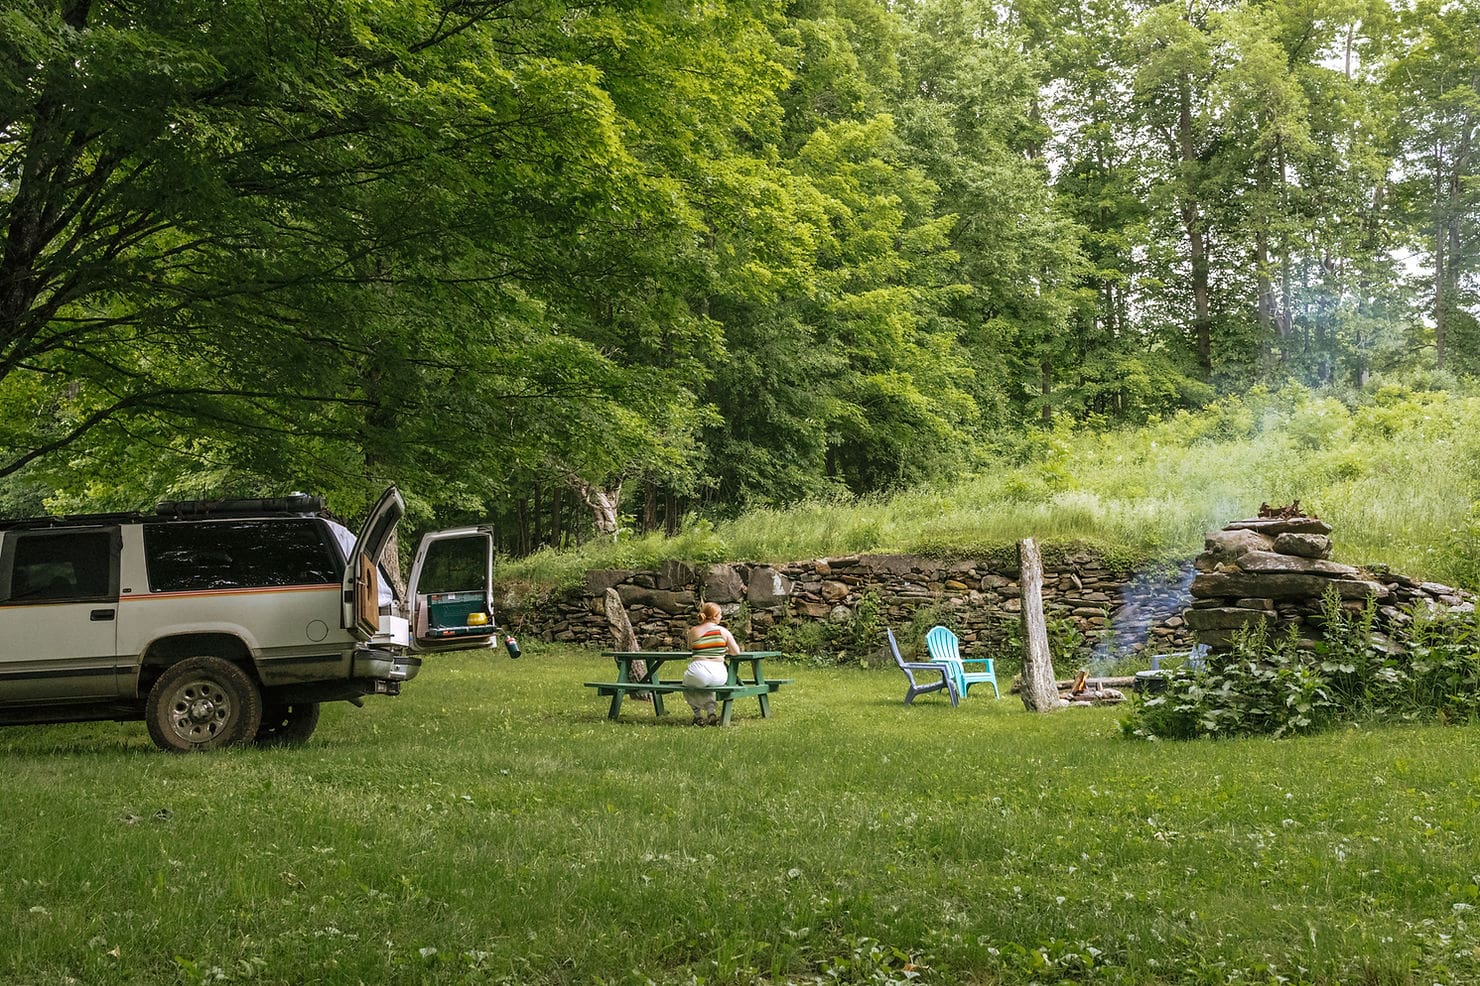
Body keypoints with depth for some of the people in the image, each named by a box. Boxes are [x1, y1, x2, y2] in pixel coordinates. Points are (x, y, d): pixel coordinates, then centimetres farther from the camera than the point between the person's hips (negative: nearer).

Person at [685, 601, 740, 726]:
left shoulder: (693, 631, 2)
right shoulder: (723, 631, 2)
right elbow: (736, 652, 8)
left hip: (698, 675, -2)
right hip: (719, 677, 2)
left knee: (688, 686, 34)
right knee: (708, 686, 38)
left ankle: (698, 715, 27)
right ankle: (711, 713, 24)